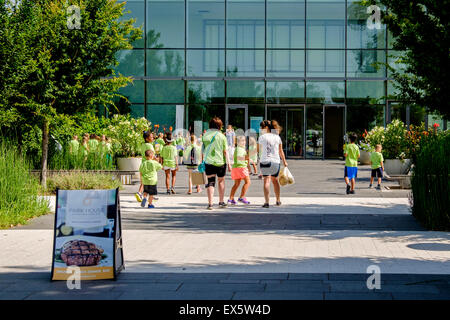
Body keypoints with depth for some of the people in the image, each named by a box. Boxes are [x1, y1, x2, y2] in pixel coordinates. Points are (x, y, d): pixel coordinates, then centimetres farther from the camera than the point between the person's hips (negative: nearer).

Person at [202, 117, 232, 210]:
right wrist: (228, 163, 1)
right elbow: (225, 151, -5)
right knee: (221, 181, 18)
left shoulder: (205, 135, 1)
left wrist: (203, 160, 18)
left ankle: (210, 203, -9)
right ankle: (221, 202, 23)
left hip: (208, 162, 1)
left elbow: (203, 150, 8)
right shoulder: (221, 136, -6)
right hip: (220, 162, -1)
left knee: (210, 182, 2)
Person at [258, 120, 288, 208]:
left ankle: (266, 202, -17)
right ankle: (278, 200, 28)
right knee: (275, 180, 19)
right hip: (276, 161, 4)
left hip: (265, 161, -3)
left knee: (266, 181, -6)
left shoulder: (262, 137, -3)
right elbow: (281, 151, 9)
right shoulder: (277, 137, 6)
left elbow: (258, 150, 3)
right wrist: (284, 161, 19)